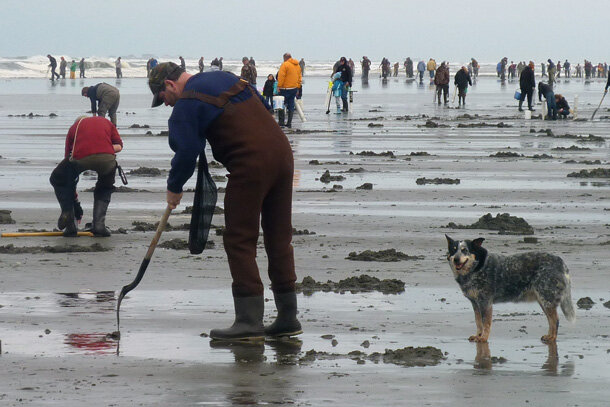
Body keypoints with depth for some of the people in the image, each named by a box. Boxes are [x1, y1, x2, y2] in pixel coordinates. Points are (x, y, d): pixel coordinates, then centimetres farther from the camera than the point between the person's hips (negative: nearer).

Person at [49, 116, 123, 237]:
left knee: (57, 180, 28)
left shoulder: (74, 127, 34)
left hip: (80, 158, -1)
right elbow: (119, 146, 19)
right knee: (105, 188, 32)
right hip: (107, 158, 1)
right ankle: (99, 224, 15)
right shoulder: (106, 122, 36)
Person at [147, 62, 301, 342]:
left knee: (240, 241, -2)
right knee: (279, 237, 12)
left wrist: (174, 188, 9)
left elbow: (186, 153, -6)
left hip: (250, 166, -8)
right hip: (282, 151, 8)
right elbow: (260, 103, 31)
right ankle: (288, 317, 14)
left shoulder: (186, 106, -2)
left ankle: (249, 321, -7)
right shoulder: (224, 77, 23)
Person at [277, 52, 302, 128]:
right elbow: (299, 77, 17)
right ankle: (289, 123, 8)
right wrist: (298, 87, 21)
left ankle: (281, 121, -4)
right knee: (291, 106, 8)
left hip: (286, 88, -7)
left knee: (282, 104, 0)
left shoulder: (285, 64, -10)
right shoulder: (297, 65, 13)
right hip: (294, 88, 7)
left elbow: (281, 76, -15)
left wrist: (279, 86, -11)